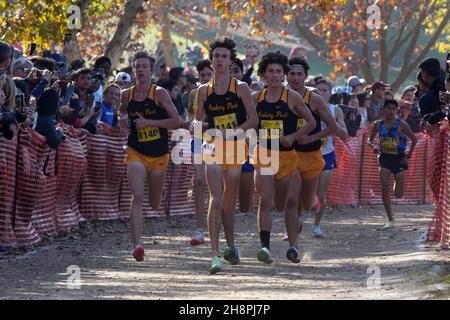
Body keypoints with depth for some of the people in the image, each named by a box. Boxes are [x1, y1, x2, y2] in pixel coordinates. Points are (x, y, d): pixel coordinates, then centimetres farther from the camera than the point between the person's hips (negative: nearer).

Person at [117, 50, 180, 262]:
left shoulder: (159, 94, -8)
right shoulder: (127, 95, 2)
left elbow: (176, 121, -11)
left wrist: (149, 122, -18)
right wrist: (122, 120, 1)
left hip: (159, 154, 0)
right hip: (136, 152, 0)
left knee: (154, 204, 13)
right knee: (137, 197, -19)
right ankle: (137, 244, -25)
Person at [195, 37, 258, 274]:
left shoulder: (241, 88, 2)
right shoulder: (204, 91, 7)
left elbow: (253, 120, -2)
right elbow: (198, 122, 14)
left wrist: (230, 131, -14)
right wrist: (206, 132, -7)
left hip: (235, 147, 0)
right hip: (213, 147, 0)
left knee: (229, 202, 10)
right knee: (216, 199, -15)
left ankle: (230, 246, 31)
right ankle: (215, 254, -22)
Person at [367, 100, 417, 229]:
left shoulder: (401, 125, -11)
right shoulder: (378, 125, -3)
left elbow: (414, 139, -2)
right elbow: (370, 139, 10)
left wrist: (408, 156, -7)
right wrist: (373, 147, -13)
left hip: (399, 159, -2)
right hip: (385, 158, 2)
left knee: (398, 194, 4)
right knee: (384, 189, -11)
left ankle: (398, 183, 44)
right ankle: (390, 220, -3)